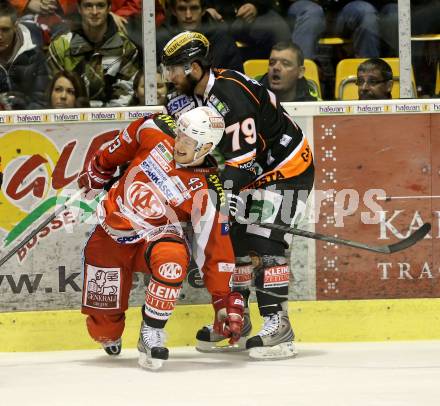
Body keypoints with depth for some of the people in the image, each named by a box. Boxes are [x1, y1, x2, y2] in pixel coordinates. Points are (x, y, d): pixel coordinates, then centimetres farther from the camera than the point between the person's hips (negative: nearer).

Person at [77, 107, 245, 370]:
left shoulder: (205, 193, -21)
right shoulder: (155, 132, -14)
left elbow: (215, 248, -18)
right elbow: (126, 141, 9)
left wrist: (226, 301, -20)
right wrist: (99, 168, 19)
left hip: (154, 236, -2)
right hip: (111, 232, 2)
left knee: (172, 259, -39)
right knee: (102, 326, -1)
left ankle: (152, 334, -23)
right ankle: (111, 338, 38)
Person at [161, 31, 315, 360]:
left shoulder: (230, 95, -28)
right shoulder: (197, 93, 2)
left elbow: (244, 155, -32)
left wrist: (228, 192, -36)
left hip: (286, 168, -10)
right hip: (254, 169, 10)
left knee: (263, 241, -18)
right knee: (234, 239, 9)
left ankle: (277, 323, -16)